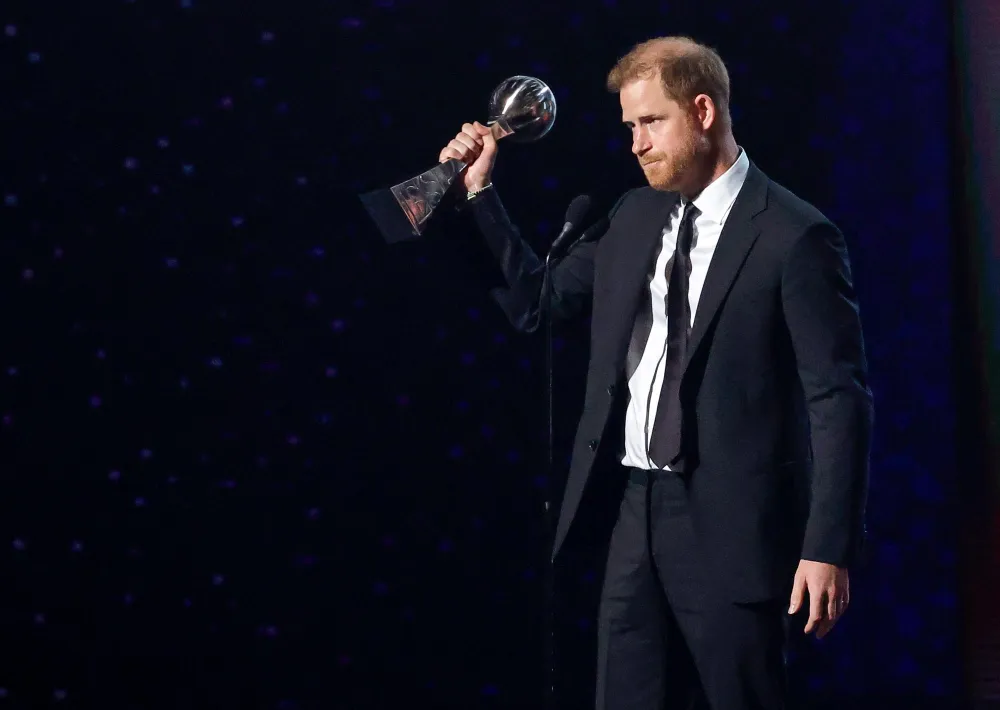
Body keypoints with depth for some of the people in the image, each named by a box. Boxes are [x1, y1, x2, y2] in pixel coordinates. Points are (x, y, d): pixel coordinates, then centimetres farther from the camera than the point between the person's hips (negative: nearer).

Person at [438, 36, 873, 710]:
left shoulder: (794, 236, -10)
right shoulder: (637, 215, 12)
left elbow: (840, 400, -11)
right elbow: (536, 301, 21)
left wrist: (829, 550, -16)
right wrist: (479, 193, 11)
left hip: (729, 526, -6)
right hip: (639, 510, 7)